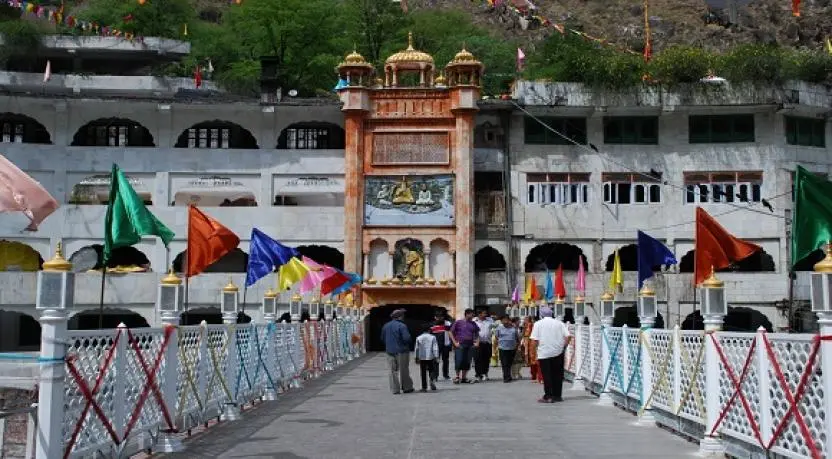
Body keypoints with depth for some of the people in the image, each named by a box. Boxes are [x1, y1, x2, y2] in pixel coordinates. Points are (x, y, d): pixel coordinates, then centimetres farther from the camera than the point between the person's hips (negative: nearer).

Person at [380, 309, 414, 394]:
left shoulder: (385, 326, 8)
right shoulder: (401, 326, -14)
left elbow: (382, 339, 14)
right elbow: (406, 338, -20)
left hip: (390, 351, 5)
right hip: (401, 351, -5)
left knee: (393, 371, 8)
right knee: (404, 370, 6)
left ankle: (395, 389, 6)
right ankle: (406, 387, 13)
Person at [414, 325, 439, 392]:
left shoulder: (418, 338, 2)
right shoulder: (432, 337, -3)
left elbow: (417, 348, 6)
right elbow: (435, 348, -5)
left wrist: (417, 358, 13)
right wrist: (436, 357, -1)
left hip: (422, 358, 1)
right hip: (430, 357, -1)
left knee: (423, 373, 6)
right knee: (432, 370, 11)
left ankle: (424, 387, 5)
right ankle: (432, 381, -14)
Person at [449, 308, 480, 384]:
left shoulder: (473, 324, 13)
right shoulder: (458, 322, 1)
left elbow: (477, 334, 22)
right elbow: (450, 332, 2)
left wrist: (477, 342, 7)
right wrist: (455, 342, -6)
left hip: (470, 345, 4)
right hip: (460, 345, -4)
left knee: (467, 362, 4)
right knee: (459, 361, -9)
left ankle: (464, 378, 13)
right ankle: (457, 377, 3)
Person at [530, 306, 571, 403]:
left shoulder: (538, 324, -1)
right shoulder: (559, 323, 5)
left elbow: (535, 340, -9)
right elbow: (568, 336, -4)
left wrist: (539, 346, 8)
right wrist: (563, 346, 7)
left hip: (544, 353, -2)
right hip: (558, 352, 2)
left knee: (547, 375, 1)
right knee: (557, 374, 11)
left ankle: (548, 396, -2)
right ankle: (557, 396, 15)